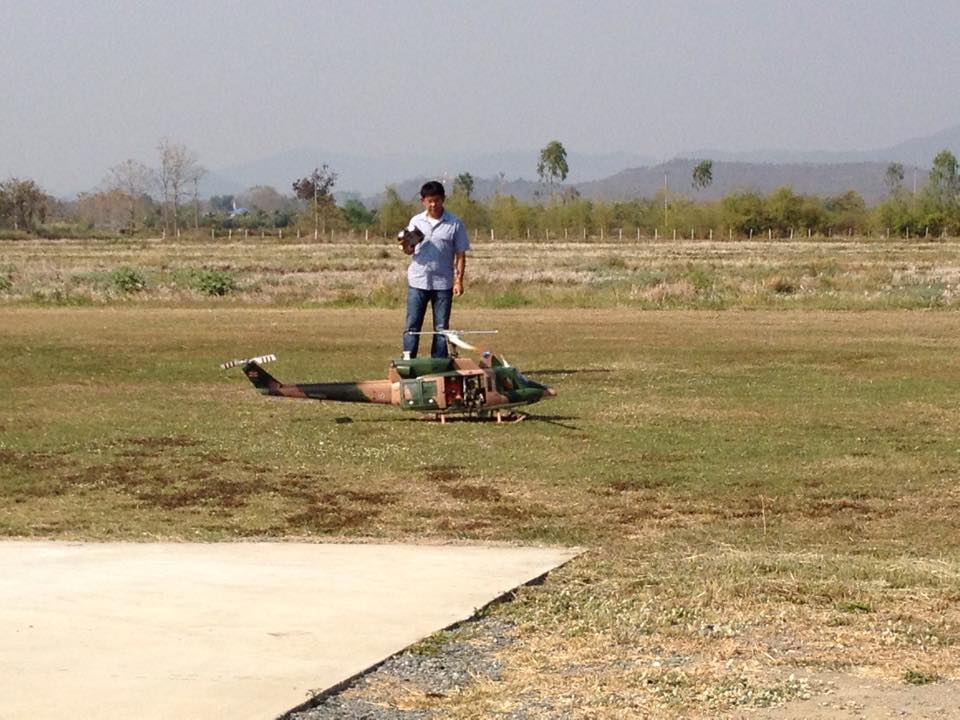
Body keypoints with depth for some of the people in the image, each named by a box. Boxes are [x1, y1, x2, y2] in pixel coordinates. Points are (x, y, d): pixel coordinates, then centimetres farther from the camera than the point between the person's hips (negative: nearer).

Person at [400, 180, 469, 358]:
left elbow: (460, 254, 2)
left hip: (443, 283, -1)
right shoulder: (416, 221, 5)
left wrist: (459, 280, -7)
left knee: (441, 328, 5)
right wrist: (406, 246, -16)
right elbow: (410, 250, 8)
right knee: (412, 325, -1)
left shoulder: (454, 223, -1)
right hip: (417, 282, 1)